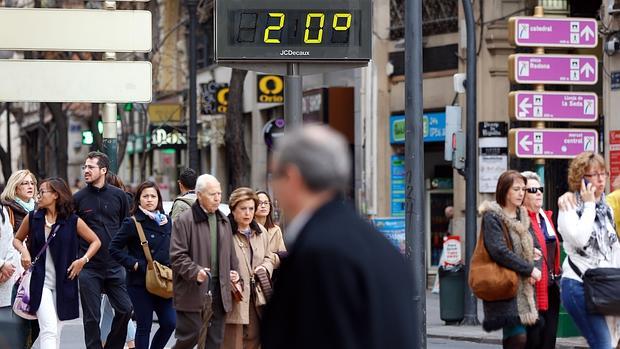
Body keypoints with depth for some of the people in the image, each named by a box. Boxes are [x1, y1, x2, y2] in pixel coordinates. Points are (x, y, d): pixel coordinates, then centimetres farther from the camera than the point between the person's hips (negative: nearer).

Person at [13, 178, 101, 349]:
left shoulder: (73, 221, -2)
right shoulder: (32, 218, 2)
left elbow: (96, 242, 7)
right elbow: (17, 239, 17)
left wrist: (83, 259, -7)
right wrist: (23, 251, -3)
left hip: (63, 282, 1)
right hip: (39, 282, -1)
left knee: (55, 333, 8)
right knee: (49, 329, -16)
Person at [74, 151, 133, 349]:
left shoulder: (118, 195, 5)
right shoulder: (78, 198, 1)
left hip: (114, 266, 2)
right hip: (89, 268, -2)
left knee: (125, 309, 0)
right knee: (92, 316, 0)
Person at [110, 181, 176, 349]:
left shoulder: (167, 222, 10)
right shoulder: (133, 223, -6)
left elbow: (172, 250, 20)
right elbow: (114, 248, -7)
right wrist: (134, 264, -13)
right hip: (140, 283, -5)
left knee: (169, 323, -1)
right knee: (144, 327, 0)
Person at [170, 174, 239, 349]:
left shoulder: (224, 222, 15)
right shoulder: (184, 221, -7)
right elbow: (177, 256, -11)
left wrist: (234, 271, 11)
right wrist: (195, 271, -23)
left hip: (219, 288, 7)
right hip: (193, 290, -6)